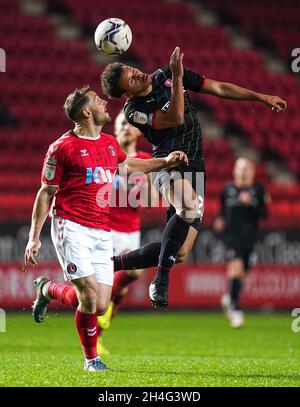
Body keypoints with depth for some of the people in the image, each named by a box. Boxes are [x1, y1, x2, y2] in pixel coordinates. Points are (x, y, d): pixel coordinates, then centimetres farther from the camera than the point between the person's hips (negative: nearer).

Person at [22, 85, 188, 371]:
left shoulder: (110, 144, 14)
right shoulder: (63, 147, -5)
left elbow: (127, 165, 37)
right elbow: (46, 193, 0)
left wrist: (166, 162, 30)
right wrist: (34, 237, -2)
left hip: (102, 232, 6)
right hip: (72, 228, -6)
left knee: (100, 307, -4)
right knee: (90, 296, -16)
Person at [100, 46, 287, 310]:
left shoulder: (166, 76, 8)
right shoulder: (134, 111, -8)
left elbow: (219, 89, 15)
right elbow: (175, 118, -23)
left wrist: (261, 97, 14)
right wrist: (177, 78, -29)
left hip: (194, 170, 6)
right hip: (168, 167, -6)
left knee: (179, 254, -3)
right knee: (189, 207, -40)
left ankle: (113, 263, 14)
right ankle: (161, 281, -26)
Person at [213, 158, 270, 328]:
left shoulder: (258, 190, 3)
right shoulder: (228, 190, 7)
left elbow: (264, 213, -4)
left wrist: (251, 204, -19)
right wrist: (220, 221, 0)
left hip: (250, 237, 1)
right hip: (232, 235, -1)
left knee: (242, 274, 9)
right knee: (236, 267, -19)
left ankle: (229, 298, 39)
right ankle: (236, 309, -18)